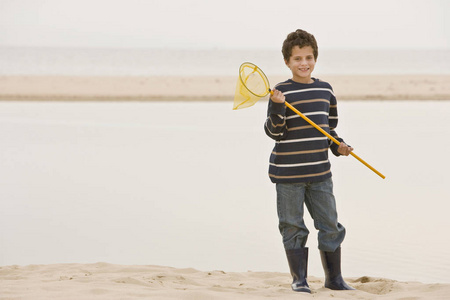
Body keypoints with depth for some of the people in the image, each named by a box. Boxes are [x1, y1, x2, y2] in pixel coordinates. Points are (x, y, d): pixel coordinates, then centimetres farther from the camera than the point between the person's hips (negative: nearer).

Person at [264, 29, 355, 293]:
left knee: (330, 226, 7)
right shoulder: (282, 92, -7)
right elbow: (274, 132, -11)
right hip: (288, 172, -4)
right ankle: (299, 279, 14)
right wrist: (277, 107, -26)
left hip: (320, 172, 4)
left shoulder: (326, 90, 8)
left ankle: (334, 278, 20)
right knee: (293, 227, 3)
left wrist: (338, 145, 3)